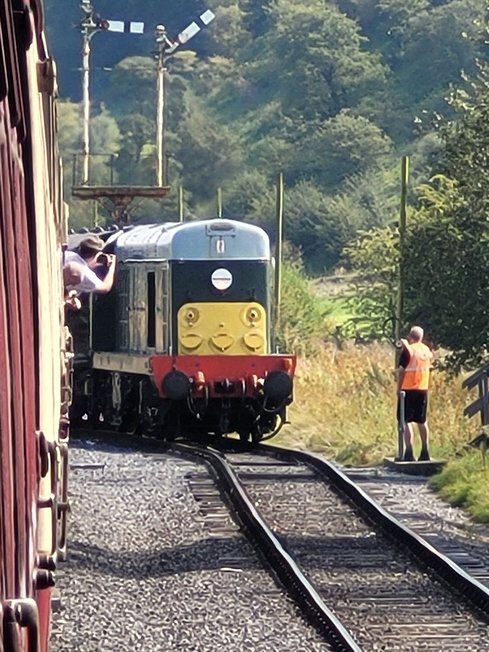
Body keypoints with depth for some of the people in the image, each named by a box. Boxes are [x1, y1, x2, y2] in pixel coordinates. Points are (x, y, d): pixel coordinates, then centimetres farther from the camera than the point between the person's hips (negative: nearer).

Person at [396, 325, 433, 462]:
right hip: (423, 389, 6)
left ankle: (409, 453, -11)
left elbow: (401, 370, -13)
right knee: (422, 421, 14)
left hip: (408, 389, -6)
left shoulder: (408, 350, -10)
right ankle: (425, 452, 16)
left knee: (406, 421, -4)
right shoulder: (427, 350, 7)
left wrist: (398, 388, -3)